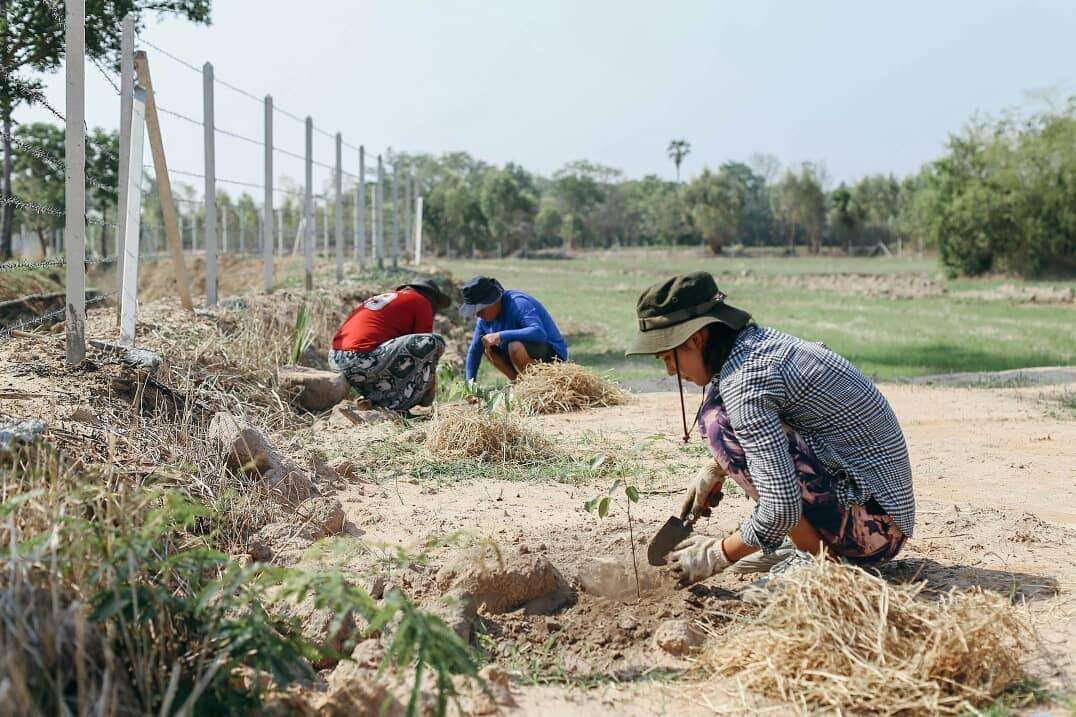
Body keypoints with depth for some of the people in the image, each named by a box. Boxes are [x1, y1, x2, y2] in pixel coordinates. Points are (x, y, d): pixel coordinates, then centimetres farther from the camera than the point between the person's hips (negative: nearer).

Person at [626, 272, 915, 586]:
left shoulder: (746, 380, -20)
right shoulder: (758, 341, 7)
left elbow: (781, 510, -23)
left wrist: (716, 556, -7)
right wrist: (714, 470, 18)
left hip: (872, 521, -10)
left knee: (718, 418, -13)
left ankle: (816, 557, -7)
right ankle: (818, 549, 12)